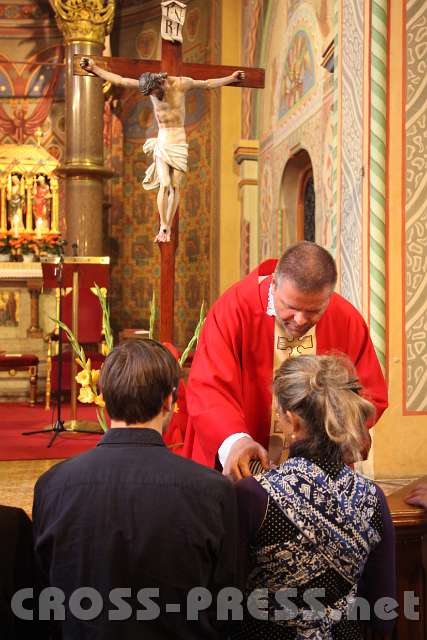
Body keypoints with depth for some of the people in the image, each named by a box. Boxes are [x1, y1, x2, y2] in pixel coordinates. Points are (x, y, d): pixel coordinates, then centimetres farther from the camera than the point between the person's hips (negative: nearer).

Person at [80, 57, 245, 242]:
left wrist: (231, 78, 14)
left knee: (175, 186, -8)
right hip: (162, 142, 1)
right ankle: (163, 227, -7)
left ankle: (168, 228, -2)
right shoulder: (147, 84, -2)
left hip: (179, 142, -1)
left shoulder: (181, 83, -6)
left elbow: (208, 83, 9)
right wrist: (94, 68, 1)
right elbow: (118, 80, 2)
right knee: (164, 185, -15)